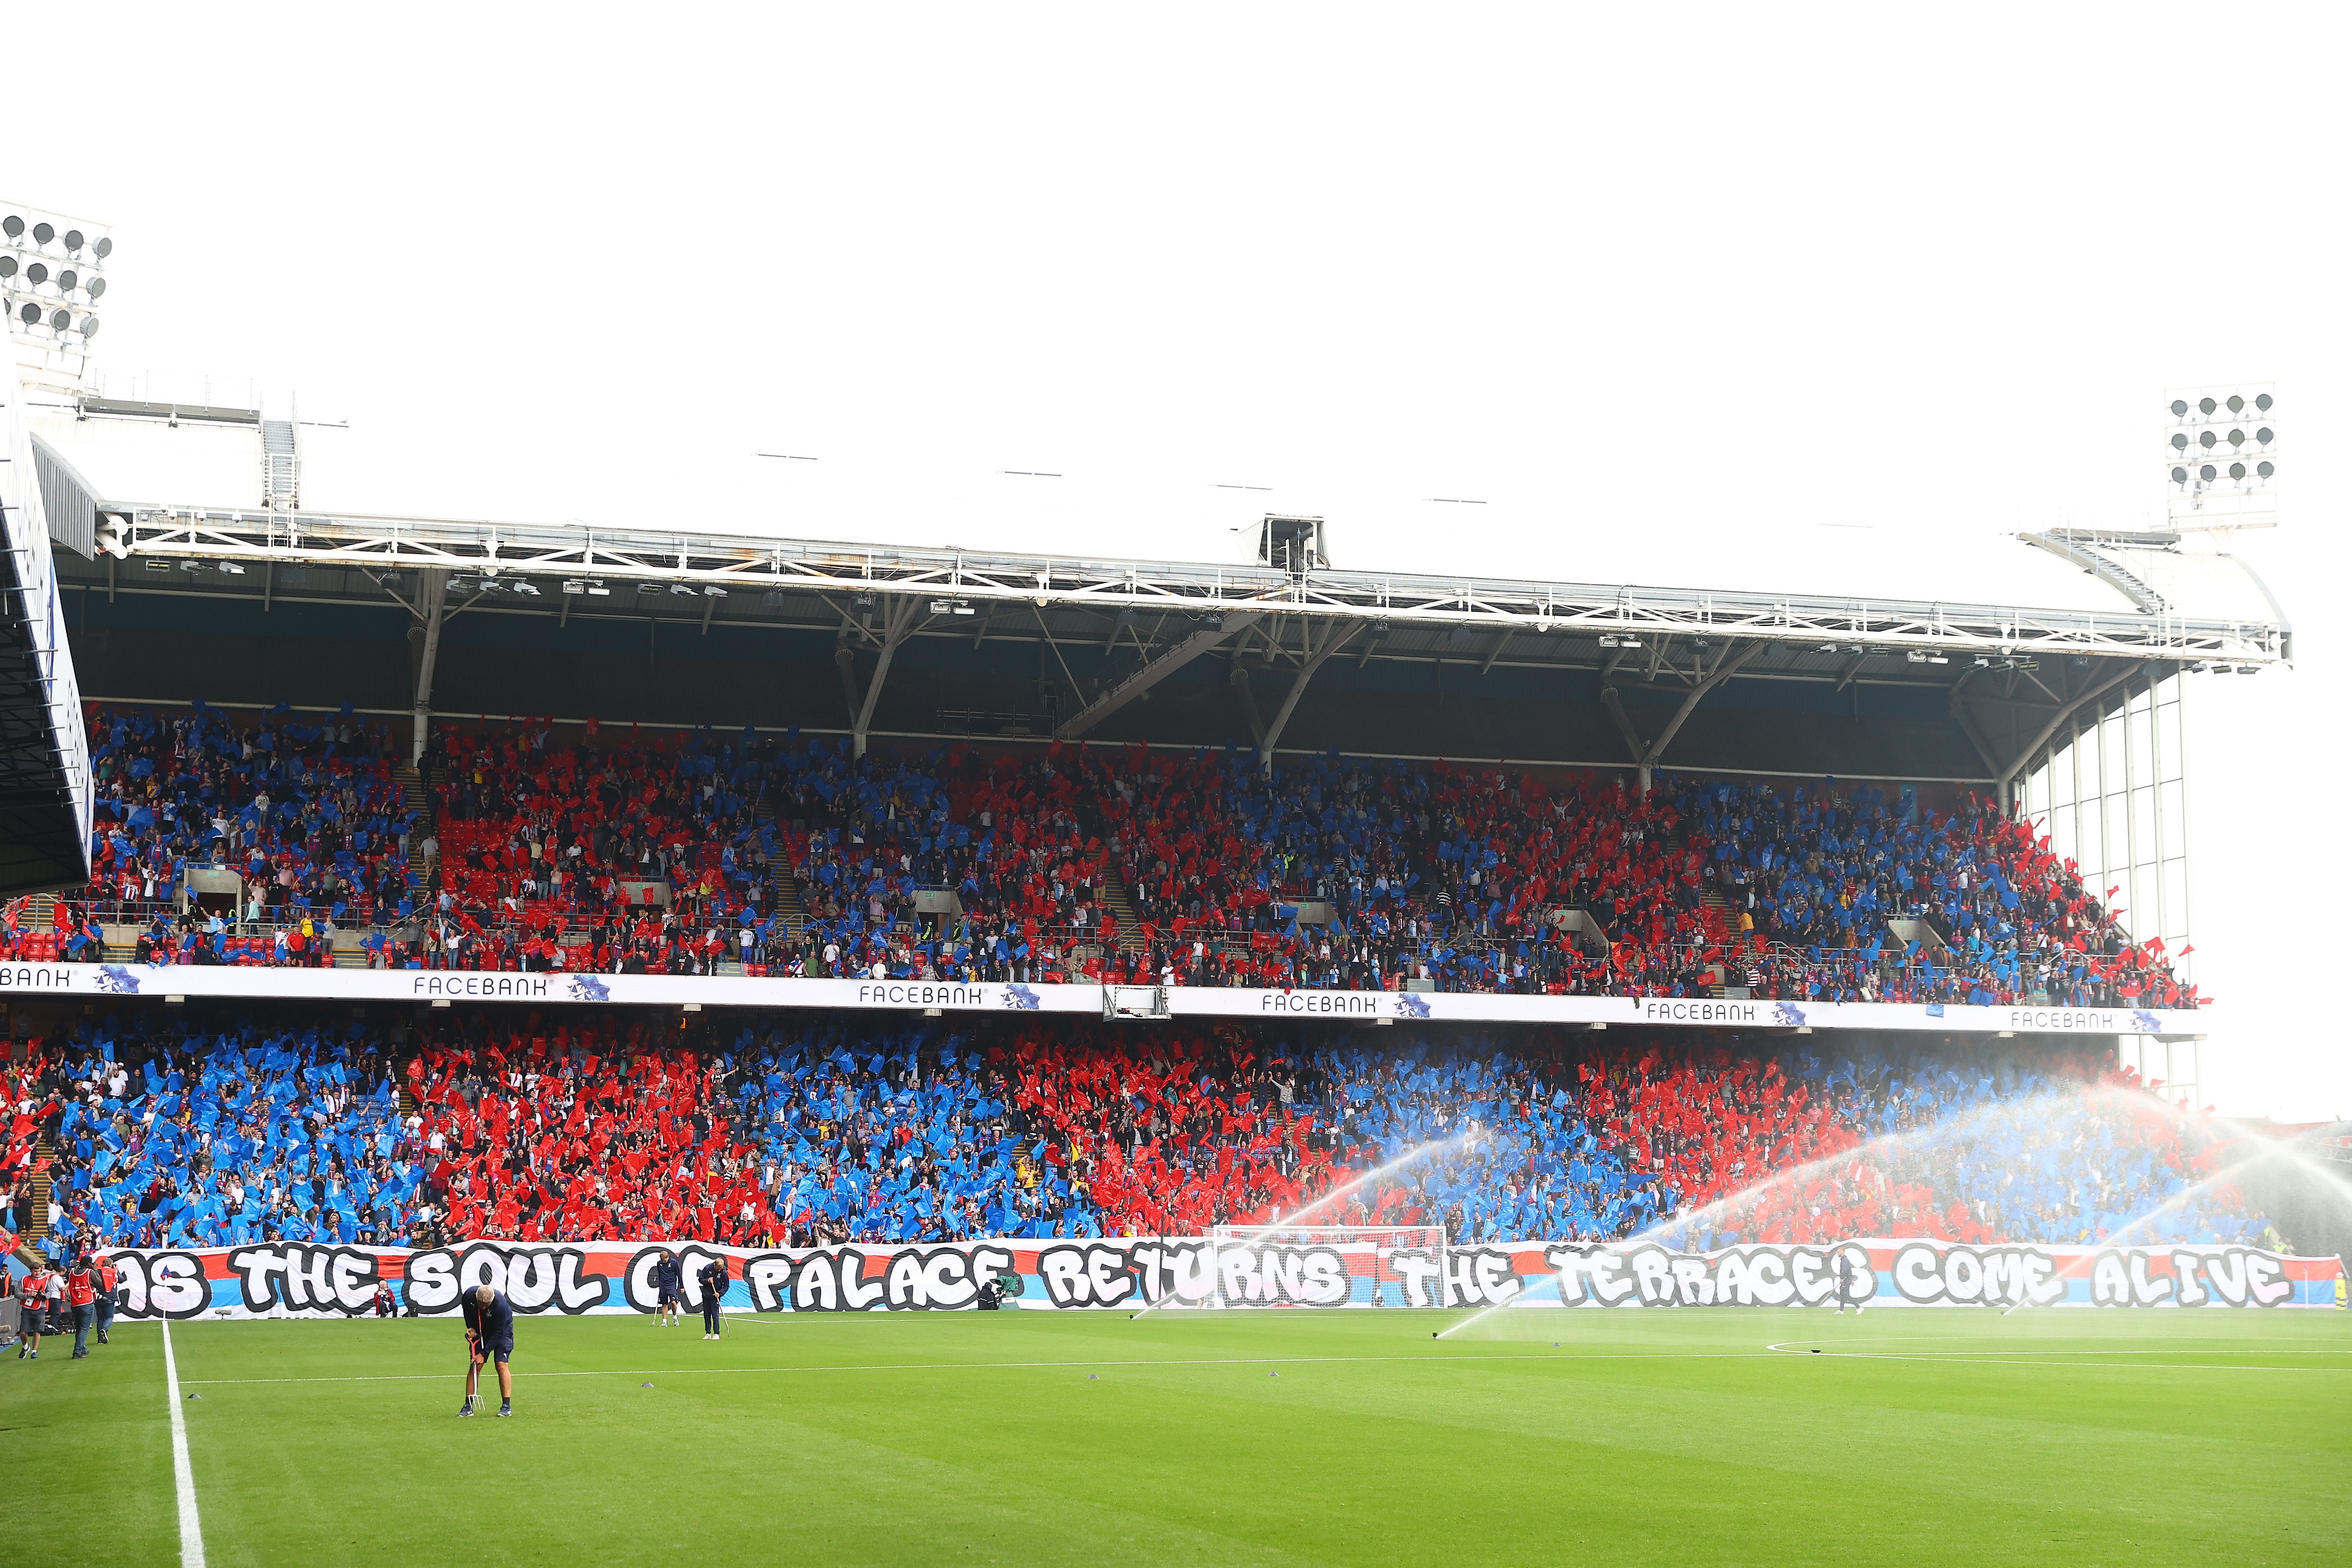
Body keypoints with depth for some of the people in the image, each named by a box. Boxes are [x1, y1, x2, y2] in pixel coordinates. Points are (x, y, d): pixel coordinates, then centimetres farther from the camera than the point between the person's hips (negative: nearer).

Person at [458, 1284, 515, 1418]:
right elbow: (468, 1313, 1)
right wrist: (471, 1328, -15)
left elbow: (498, 1333, -28)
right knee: (474, 1366, -4)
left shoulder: (501, 1304, -37)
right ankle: (468, 1406, 0)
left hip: (502, 1328, -4)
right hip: (480, 1330, 4)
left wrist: (483, 1354, -25)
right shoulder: (469, 1296, -25)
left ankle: (507, 1406, -13)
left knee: (501, 1365, -16)